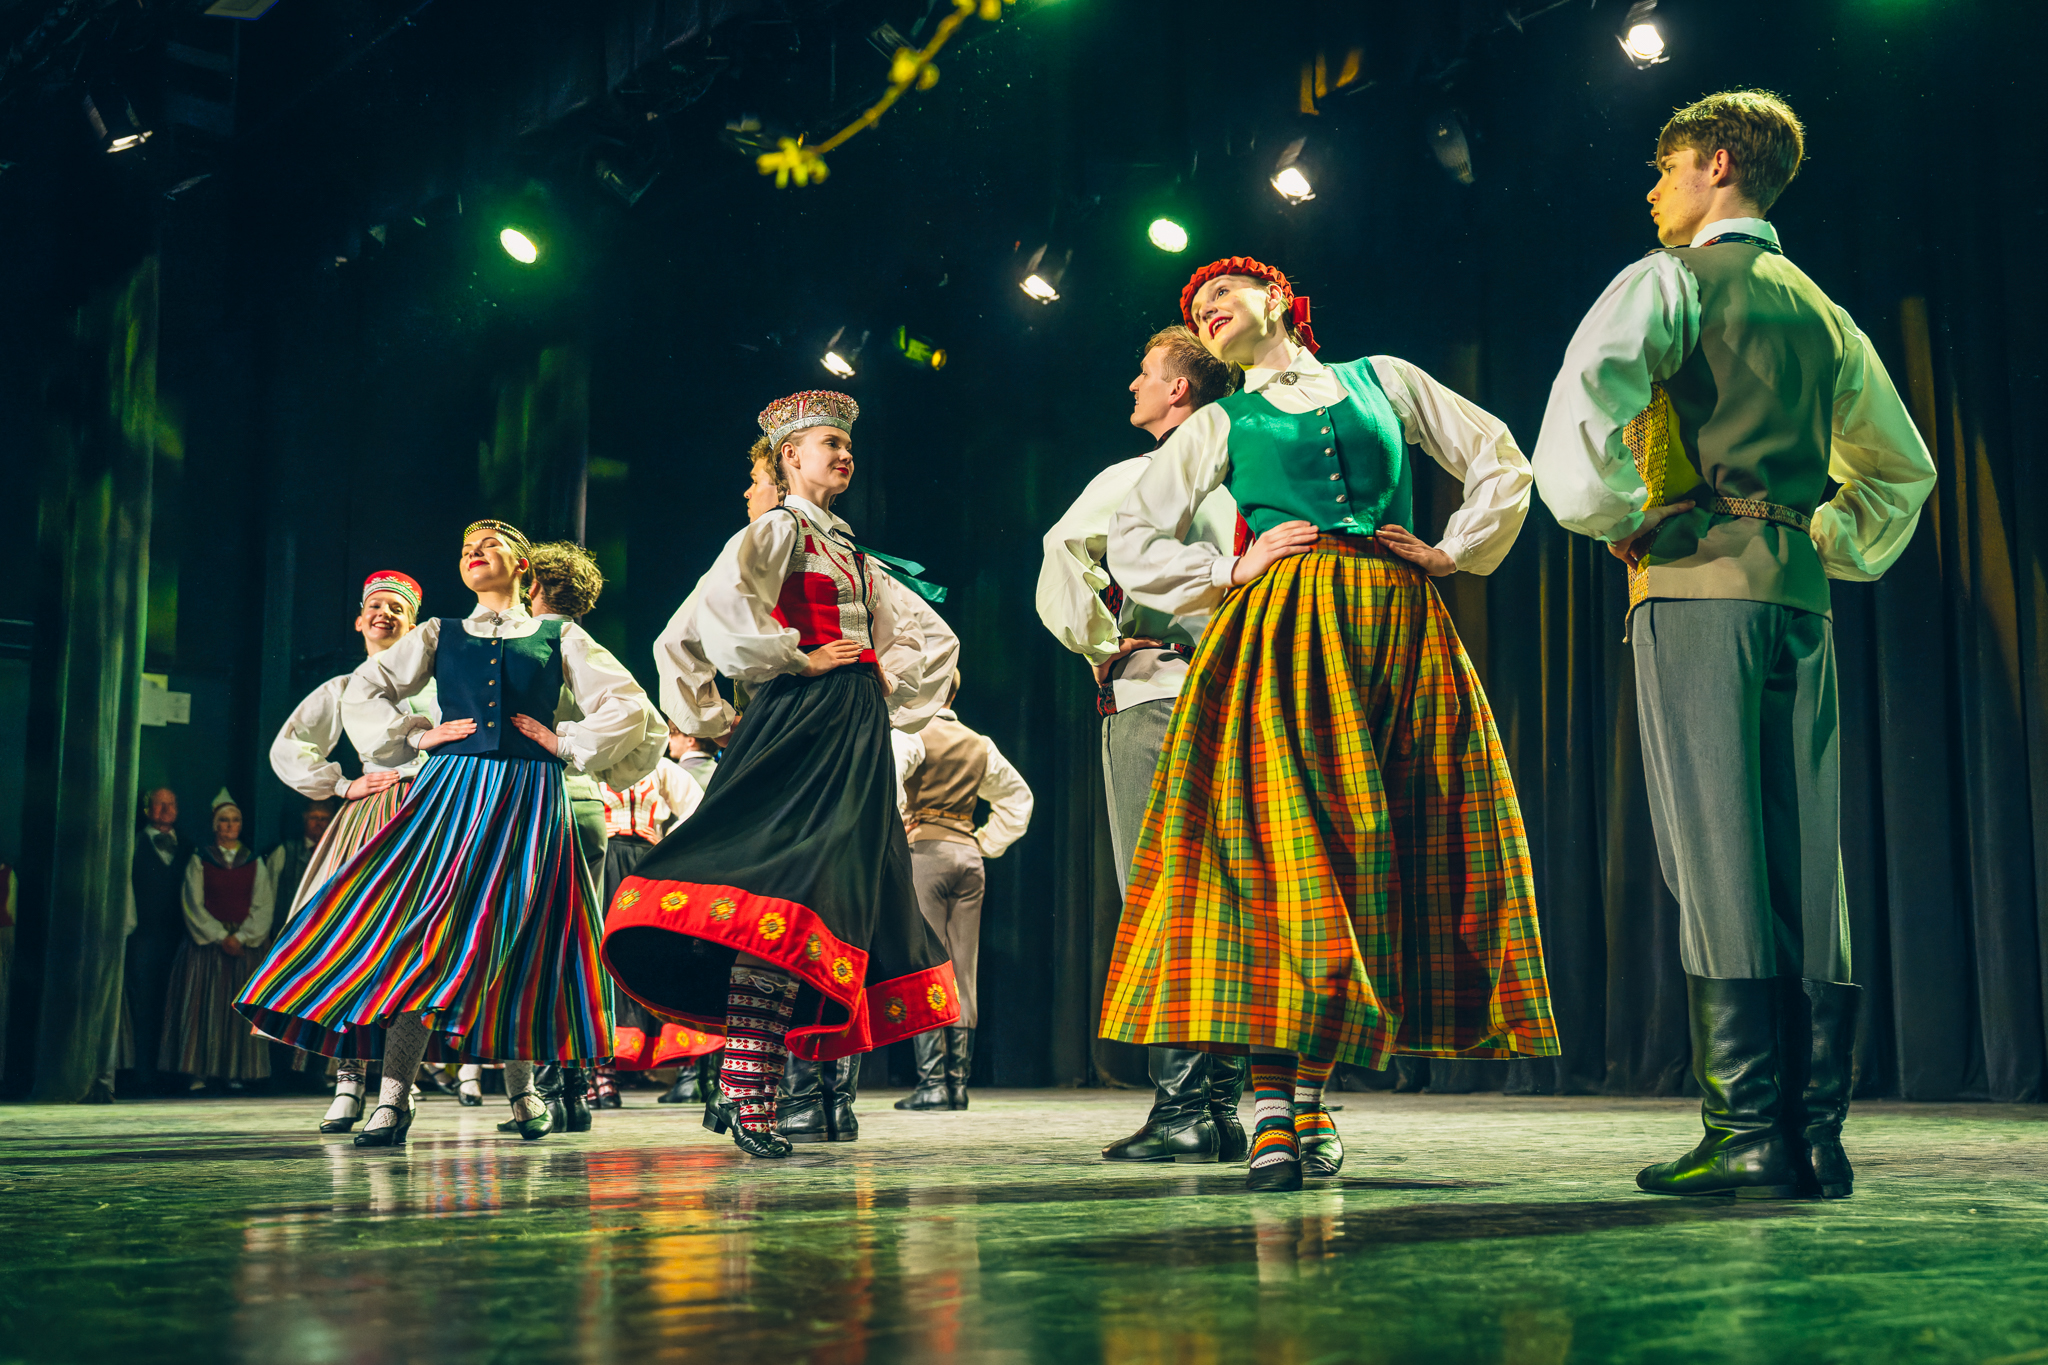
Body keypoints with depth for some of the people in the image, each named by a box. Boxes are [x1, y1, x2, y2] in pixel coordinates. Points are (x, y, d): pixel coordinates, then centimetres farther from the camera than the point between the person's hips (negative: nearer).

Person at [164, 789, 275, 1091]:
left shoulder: (255, 863, 8)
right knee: (203, 1005, -5)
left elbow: (263, 906, 2)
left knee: (238, 1006, -1)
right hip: (206, 942, -1)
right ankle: (199, 1072, -3)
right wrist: (220, 936, -11)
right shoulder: (199, 860, 5)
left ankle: (234, 1071, 2)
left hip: (243, 944, 1)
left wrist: (241, 936, -11)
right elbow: (194, 905, -1)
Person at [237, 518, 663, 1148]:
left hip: (529, 804, -1)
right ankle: (392, 1098, -13)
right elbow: (364, 690, 16)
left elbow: (627, 704, 7)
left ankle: (521, 1088, 15)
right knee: (424, 927, -10)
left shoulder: (559, 638, 11)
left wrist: (567, 743, 2)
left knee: (518, 937, 0)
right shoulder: (440, 635, 16)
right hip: (451, 793, 1)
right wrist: (416, 736, 6)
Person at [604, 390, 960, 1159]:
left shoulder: (853, 553, 25)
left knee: (840, 895, 4)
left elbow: (903, 643, 33)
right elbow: (721, 606, -19)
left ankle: (744, 1087, 8)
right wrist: (796, 660, -13)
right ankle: (745, 1095, -20)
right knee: (779, 893, -19)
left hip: (858, 734, 9)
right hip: (800, 721, -9)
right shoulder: (776, 530, 1)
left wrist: (887, 679, 12)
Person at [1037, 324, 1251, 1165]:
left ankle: (1180, 1108, -11)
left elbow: (1065, 549, -18)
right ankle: (1223, 1105, 8)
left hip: (1153, 693, -7)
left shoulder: (1136, 478, -4)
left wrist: (1095, 640, -7)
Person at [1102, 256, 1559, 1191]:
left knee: (1381, 849, -5)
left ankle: (1308, 1087, 3)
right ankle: (1272, 1103, -18)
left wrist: (1454, 551, 10)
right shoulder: (1221, 426, 19)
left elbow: (1502, 464, 22)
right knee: (1274, 842, -16)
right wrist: (1231, 573, 4)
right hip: (1279, 640, -1)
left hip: (1398, 632, 1)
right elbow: (1131, 543, 15)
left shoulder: (1385, 379, 21)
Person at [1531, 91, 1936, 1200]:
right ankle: (1818, 1133, 3)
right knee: (1806, 864, 3)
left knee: (1715, 855, -10)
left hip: (1695, 579, -7)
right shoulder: (1824, 312, 23)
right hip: (1800, 590, 7)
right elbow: (1903, 465, 30)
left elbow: (1586, 392, -19)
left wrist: (1610, 517, -7)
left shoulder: (1671, 279, 1)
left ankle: (1749, 1134, -12)